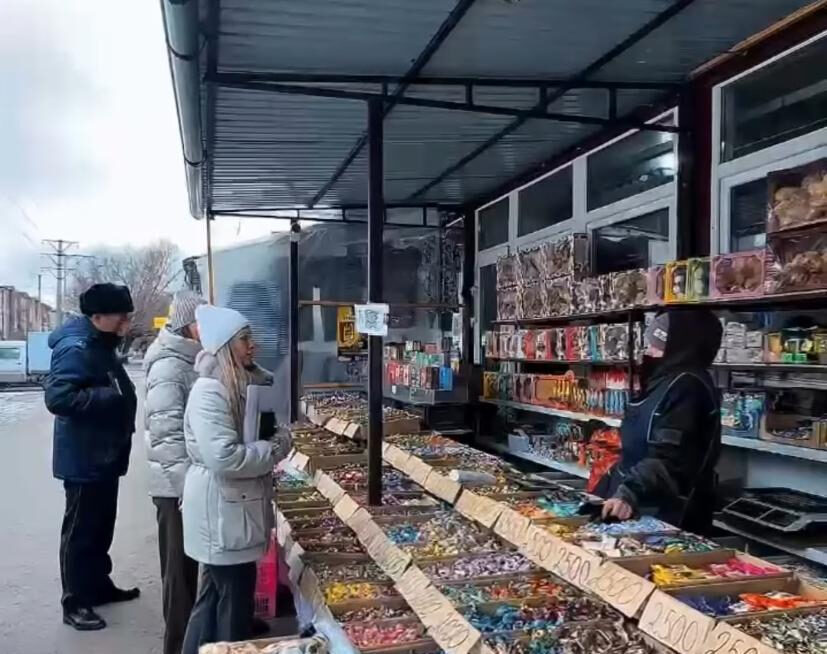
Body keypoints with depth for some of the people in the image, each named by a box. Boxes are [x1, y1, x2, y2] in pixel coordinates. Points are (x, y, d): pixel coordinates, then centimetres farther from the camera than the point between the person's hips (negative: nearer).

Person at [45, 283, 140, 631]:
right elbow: (57, 397, -30)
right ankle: (75, 603, 12)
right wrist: (109, 396, -28)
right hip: (84, 458, -10)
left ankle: (99, 585, 33)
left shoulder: (101, 345, 12)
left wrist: (121, 396, 6)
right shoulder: (76, 349, -20)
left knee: (101, 527, 20)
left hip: (105, 455, 10)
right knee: (81, 531, 1)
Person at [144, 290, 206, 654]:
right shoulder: (170, 366, -17)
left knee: (194, 563, 19)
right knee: (180, 567, 3)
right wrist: (190, 484, -24)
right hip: (178, 486, -8)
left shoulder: (195, 361, 10)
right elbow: (167, 433, -23)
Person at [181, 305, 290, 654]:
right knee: (235, 599, 3)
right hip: (221, 509, -9)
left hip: (234, 505, 9)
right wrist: (275, 450, -18)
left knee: (215, 595, 20)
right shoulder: (209, 393, -22)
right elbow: (224, 458, -30)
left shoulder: (244, 384, 7)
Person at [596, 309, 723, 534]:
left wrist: (630, 494, -36)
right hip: (645, 508, 10)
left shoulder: (687, 386, -17)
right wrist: (604, 491, 22)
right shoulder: (666, 381, 15)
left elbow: (668, 457, -27)